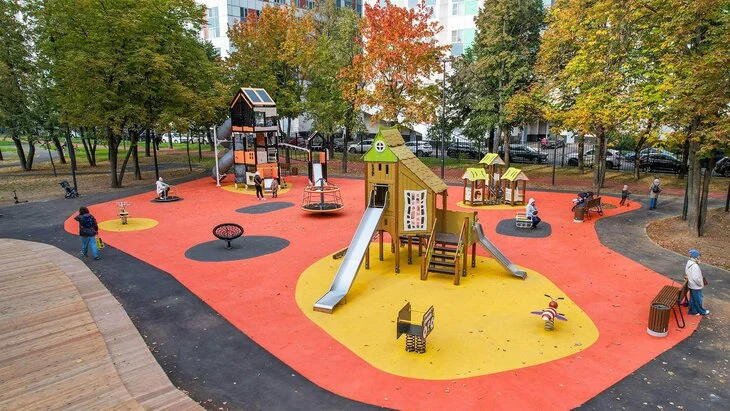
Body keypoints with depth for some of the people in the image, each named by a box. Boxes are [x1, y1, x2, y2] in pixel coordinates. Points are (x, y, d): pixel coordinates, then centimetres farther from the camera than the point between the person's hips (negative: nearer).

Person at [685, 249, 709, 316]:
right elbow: (696, 278, -30)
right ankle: (701, 311, 30)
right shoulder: (695, 266, -29)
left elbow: (686, 273, 12)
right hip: (696, 287, -8)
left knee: (692, 298, 19)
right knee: (698, 299, 12)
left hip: (691, 285, 8)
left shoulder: (688, 263, -1)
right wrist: (701, 284, -14)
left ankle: (692, 311, 31)